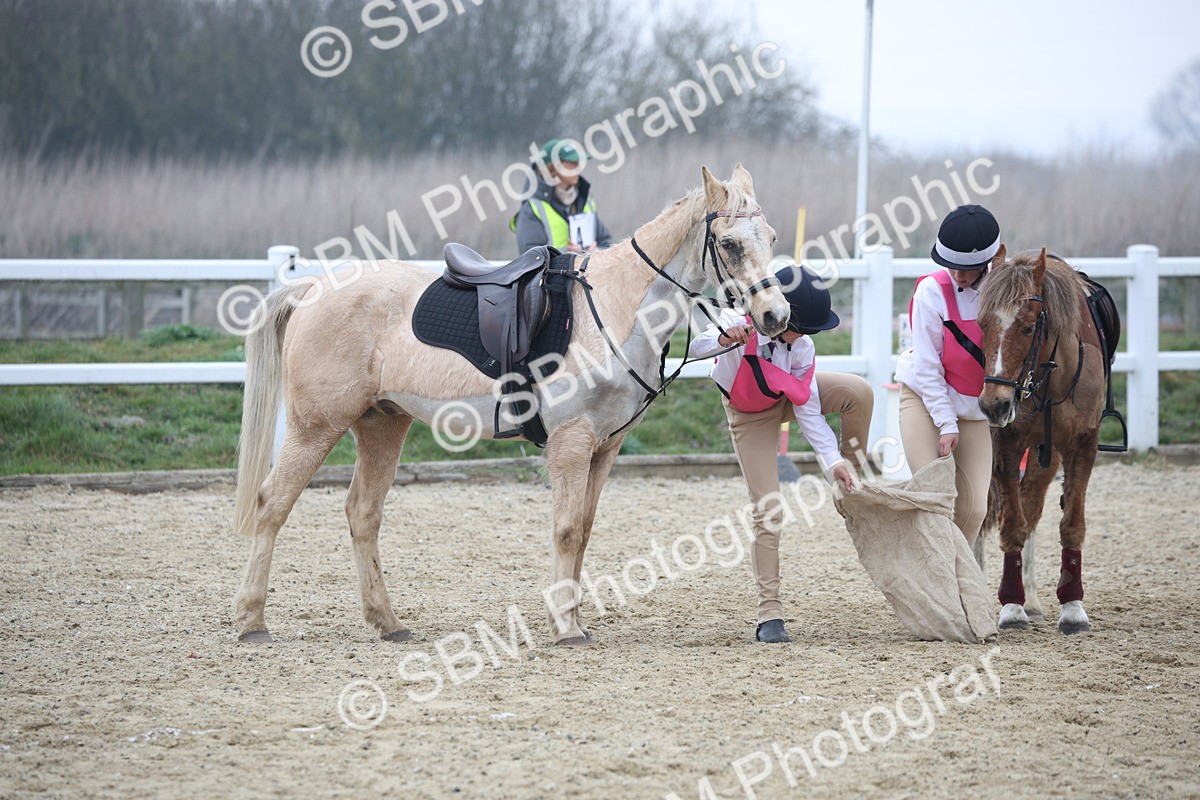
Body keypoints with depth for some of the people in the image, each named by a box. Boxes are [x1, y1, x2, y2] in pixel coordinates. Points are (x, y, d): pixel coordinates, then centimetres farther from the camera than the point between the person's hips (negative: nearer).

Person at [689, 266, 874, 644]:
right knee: (767, 510, -11)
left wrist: (833, 460, -30)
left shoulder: (801, 347, -26)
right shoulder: (739, 324, -34)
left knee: (858, 391, -24)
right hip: (750, 414, -3)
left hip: (790, 396, 3)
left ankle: (853, 482, -2)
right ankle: (769, 613, -4)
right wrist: (723, 338, -70)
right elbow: (695, 349, -48)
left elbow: (808, 410, -20)